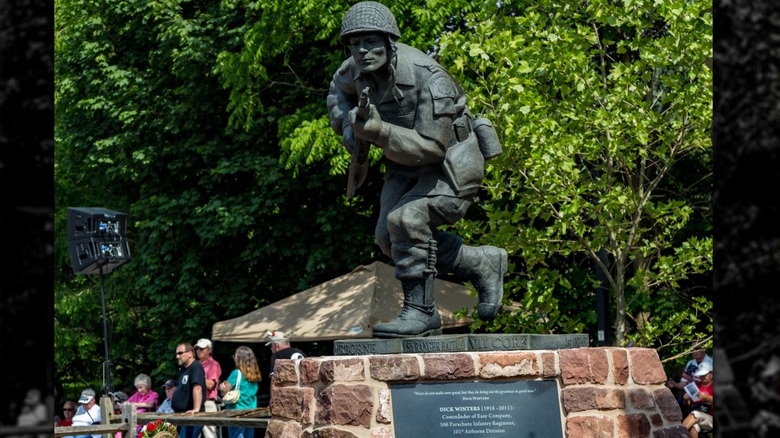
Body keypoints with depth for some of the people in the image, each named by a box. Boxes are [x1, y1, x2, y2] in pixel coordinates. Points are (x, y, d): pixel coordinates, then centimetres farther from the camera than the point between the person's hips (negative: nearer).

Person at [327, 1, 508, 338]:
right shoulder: (360, 69, -10)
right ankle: (484, 265, 12)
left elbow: (430, 147, -33)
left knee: (406, 220, -28)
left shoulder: (428, 79, -31)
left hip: (451, 167, -8)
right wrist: (346, 122, -4)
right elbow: (340, 87, 16)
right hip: (406, 164, 8)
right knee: (389, 238, -3)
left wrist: (378, 130, -43)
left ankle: (420, 312, -15)